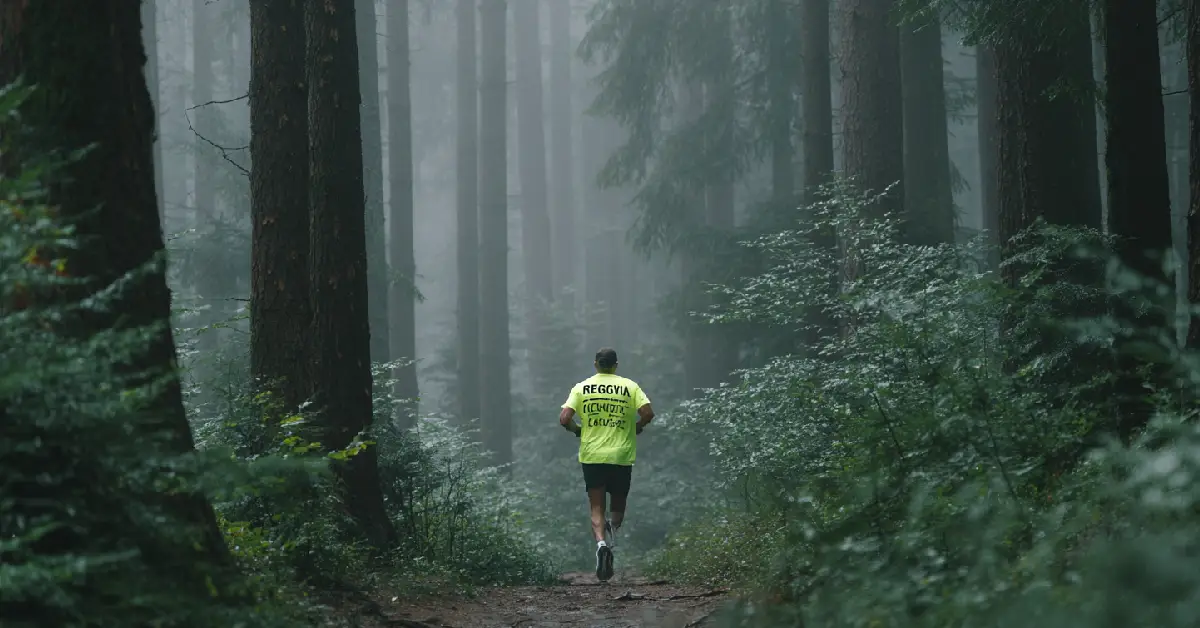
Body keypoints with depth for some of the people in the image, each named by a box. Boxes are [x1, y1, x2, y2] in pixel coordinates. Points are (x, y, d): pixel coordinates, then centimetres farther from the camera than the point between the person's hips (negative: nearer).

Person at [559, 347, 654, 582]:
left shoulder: (581, 387, 2)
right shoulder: (630, 386, 1)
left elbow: (564, 419, -6)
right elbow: (648, 413, -10)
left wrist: (576, 429, 14)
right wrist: (636, 427, 9)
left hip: (592, 456, 0)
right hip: (622, 457, 0)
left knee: (597, 508, 5)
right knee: (619, 503, 18)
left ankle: (601, 541, -22)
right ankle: (613, 527, -14)